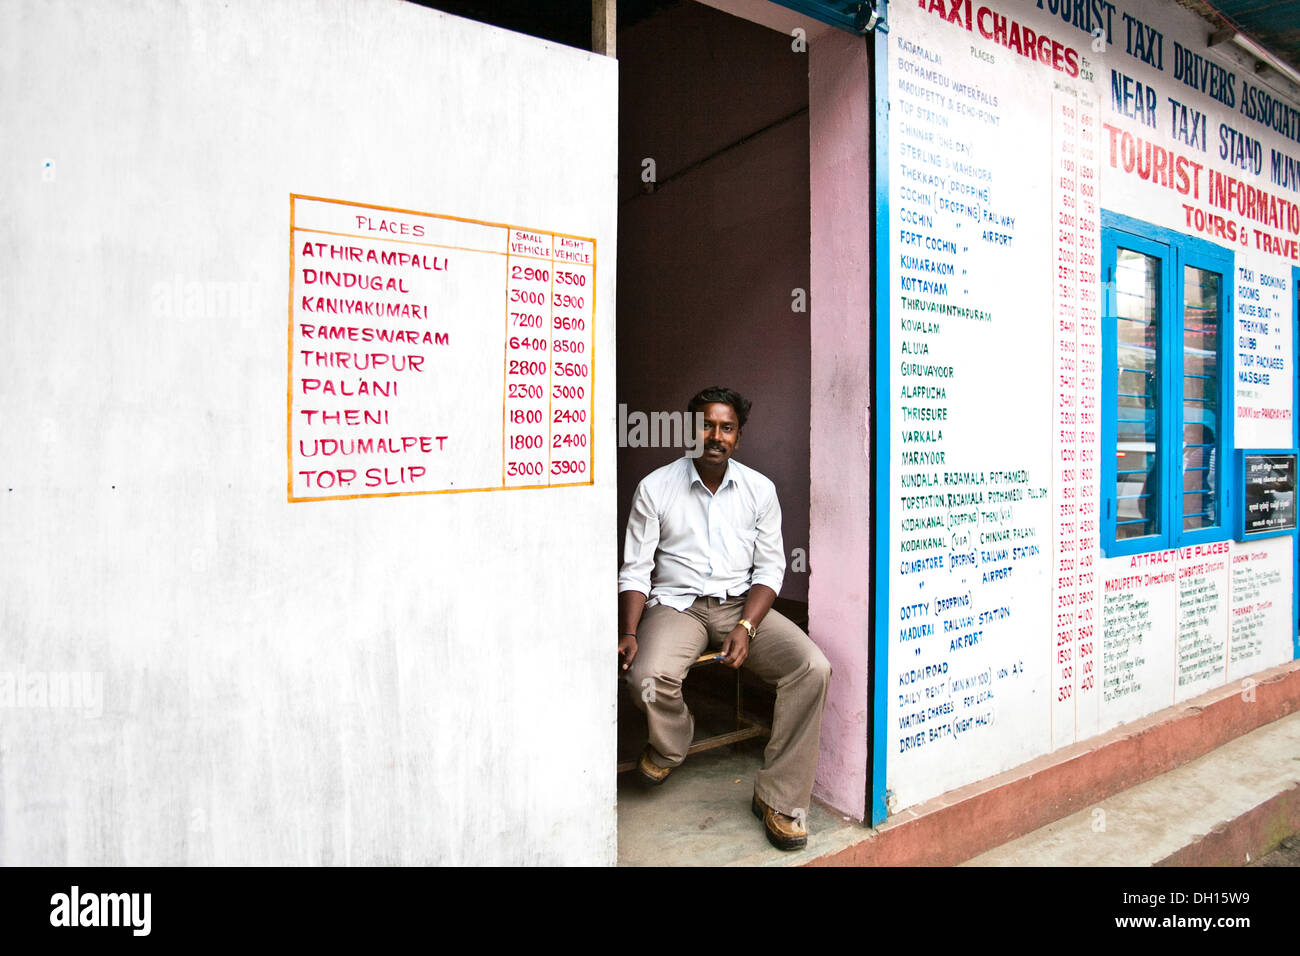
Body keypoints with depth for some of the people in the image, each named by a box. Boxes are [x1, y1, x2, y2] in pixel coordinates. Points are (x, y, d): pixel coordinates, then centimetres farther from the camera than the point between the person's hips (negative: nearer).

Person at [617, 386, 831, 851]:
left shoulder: (759, 490, 4)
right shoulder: (655, 488, -1)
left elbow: (770, 568, 4)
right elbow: (635, 570, 0)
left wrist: (745, 627, -12)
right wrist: (629, 633, -14)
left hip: (743, 603, 2)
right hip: (677, 603, -2)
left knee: (814, 668, -22)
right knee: (647, 679, -31)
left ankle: (779, 798, -5)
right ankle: (671, 743, 8)